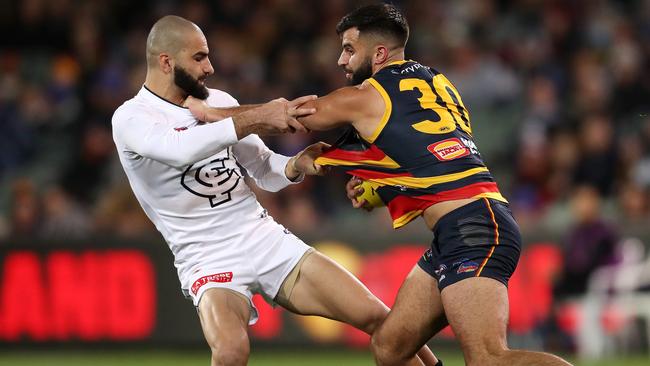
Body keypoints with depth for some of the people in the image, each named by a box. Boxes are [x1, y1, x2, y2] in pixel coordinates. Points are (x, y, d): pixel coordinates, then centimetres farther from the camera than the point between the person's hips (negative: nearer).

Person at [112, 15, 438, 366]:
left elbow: (266, 172, 15)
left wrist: (297, 165, -7)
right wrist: (257, 117, -34)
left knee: (376, 316, -4)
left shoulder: (218, 102, 9)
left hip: (267, 240, 5)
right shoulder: (130, 118, -8)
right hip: (208, 260, -5)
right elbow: (180, 149, -30)